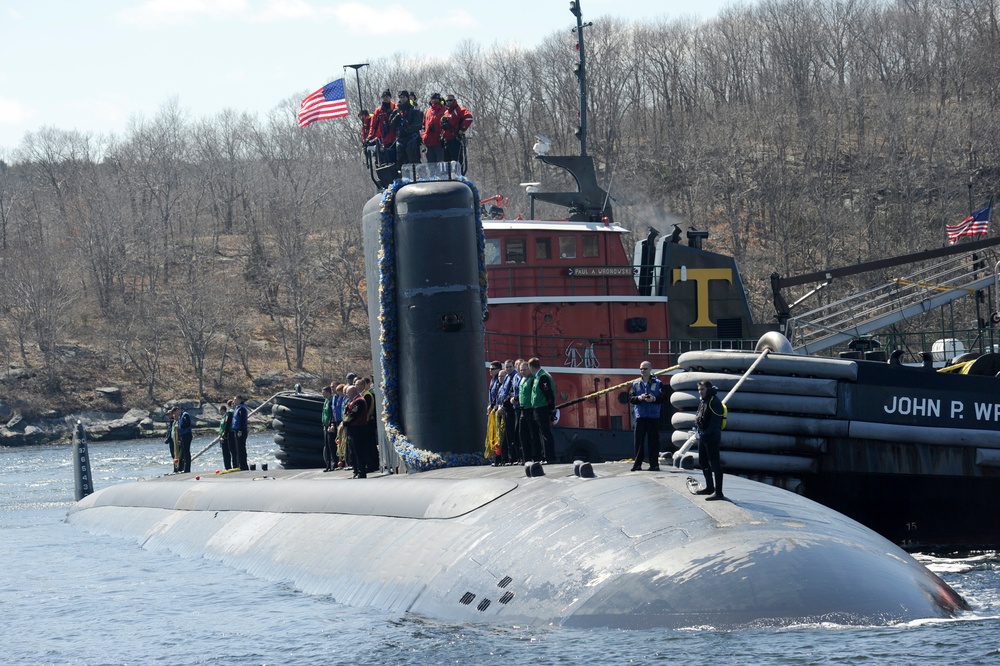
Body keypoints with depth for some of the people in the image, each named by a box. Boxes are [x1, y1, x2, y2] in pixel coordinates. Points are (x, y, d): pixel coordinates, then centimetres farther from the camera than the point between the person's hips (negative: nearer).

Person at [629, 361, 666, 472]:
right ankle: (637, 464, 4)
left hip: (653, 416, -1)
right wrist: (639, 398, -15)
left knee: (653, 441, -1)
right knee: (639, 441, 0)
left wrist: (654, 399, -20)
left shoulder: (658, 383, 5)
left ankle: (654, 464, 4)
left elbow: (663, 397, -2)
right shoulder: (636, 384, 10)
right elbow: (631, 399, 3)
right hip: (640, 416, 1)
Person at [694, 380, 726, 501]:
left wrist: (705, 434, -23)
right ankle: (709, 487, 34)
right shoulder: (703, 401, 15)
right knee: (703, 462, 20)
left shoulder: (714, 402, -15)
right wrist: (697, 429, 8)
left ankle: (718, 492, -8)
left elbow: (715, 422, -21)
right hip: (703, 437, 11)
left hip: (712, 438, -11)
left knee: (715, 464, -8)